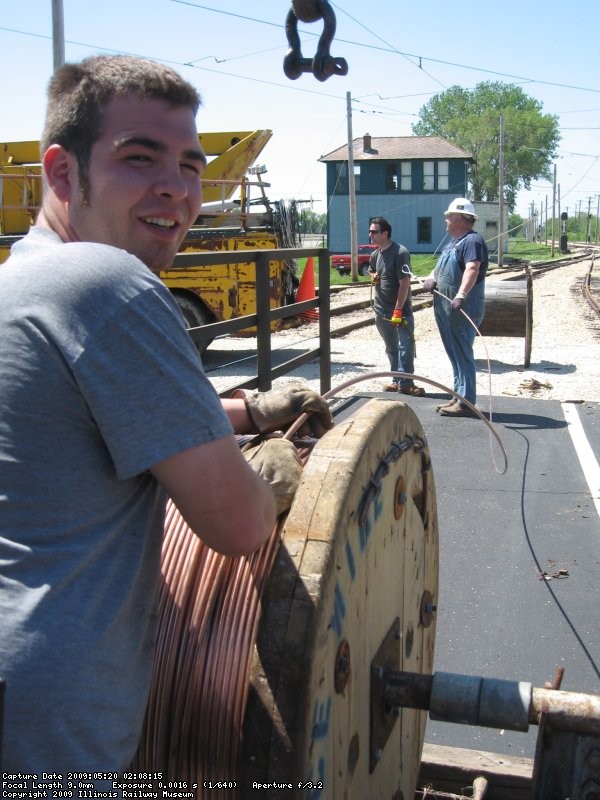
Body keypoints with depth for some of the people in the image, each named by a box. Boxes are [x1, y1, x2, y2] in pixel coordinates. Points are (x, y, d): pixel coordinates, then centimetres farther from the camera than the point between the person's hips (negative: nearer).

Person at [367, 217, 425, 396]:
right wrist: (373, 276, 3)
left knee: (405, 346, -7)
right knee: (391, 348, 14)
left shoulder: (400, 253, -16)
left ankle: (405, 383, -4)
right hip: (381, 310, 7)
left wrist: (398, 310, -24)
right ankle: (397, 380, 23)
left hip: (400, 310, -7)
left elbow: (405, 282, -20)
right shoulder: (375, 254, 8)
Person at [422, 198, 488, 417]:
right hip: (446, 308, 10)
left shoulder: (472, 240, -12)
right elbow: (441, 267, 21)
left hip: (462, 308, -10)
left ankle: (466, 402, -6)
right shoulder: (454, 242, 21)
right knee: (454, 354, 13)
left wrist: (461, 296, -41)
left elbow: (472, 270, -27)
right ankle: (458, 396, 21)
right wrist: (431, 278, -2)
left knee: (462, 354, -8)